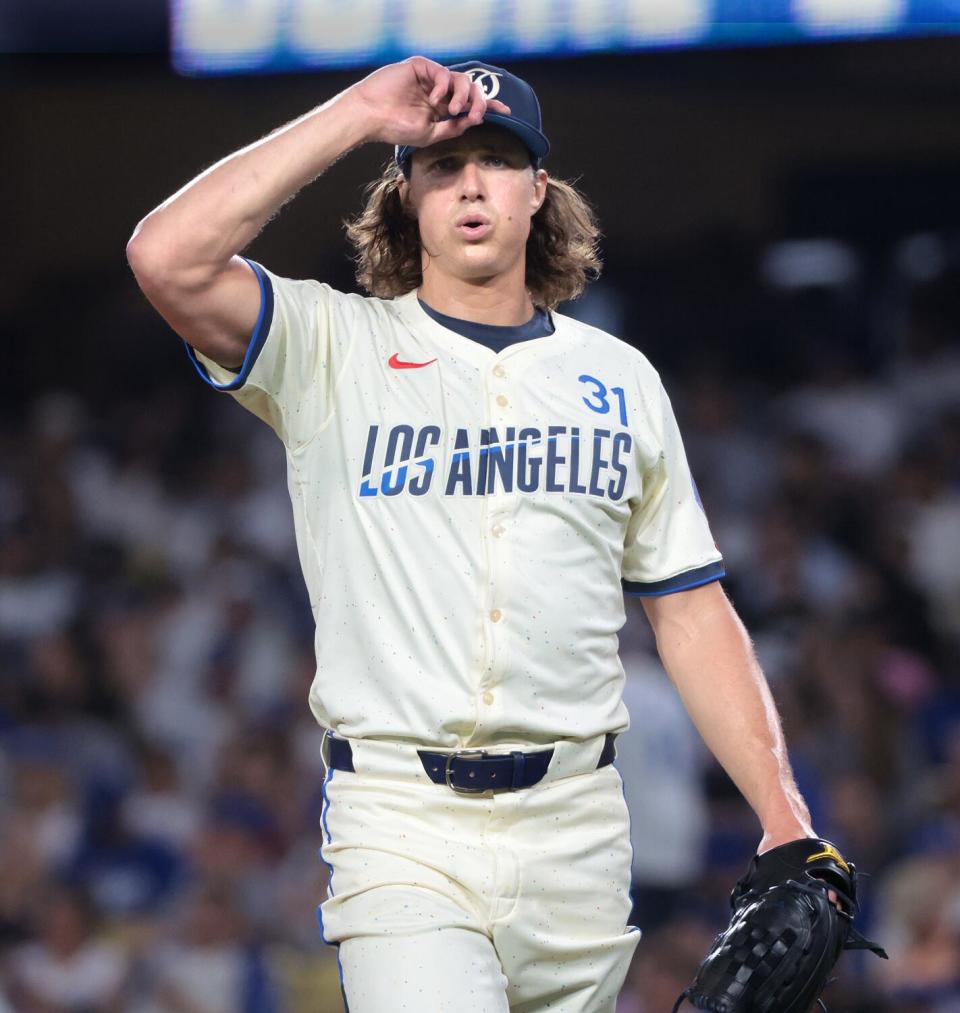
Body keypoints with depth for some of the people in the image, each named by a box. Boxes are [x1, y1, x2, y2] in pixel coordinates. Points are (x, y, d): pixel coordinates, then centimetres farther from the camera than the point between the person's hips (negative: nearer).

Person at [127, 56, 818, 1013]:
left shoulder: (619, 378, 14)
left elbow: (692, 612, 15)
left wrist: (784, 820, 4)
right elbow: (168, 258, -15)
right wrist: (358, 113, -10)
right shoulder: (332, 349, 4)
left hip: (577, 825, 4)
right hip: (403, 826, -3)